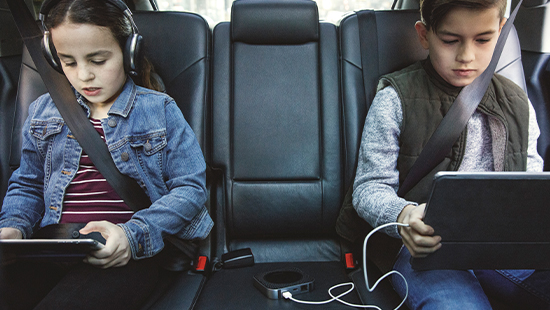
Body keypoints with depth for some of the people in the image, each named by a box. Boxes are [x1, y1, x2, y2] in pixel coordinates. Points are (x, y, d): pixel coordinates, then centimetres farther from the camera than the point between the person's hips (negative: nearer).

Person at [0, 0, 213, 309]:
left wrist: (132, 235, -17)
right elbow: (28, 185, 25)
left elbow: (190, 188, -2)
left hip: (130, 253, -4)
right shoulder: (44, 111, 17)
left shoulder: (159, 110, 4)